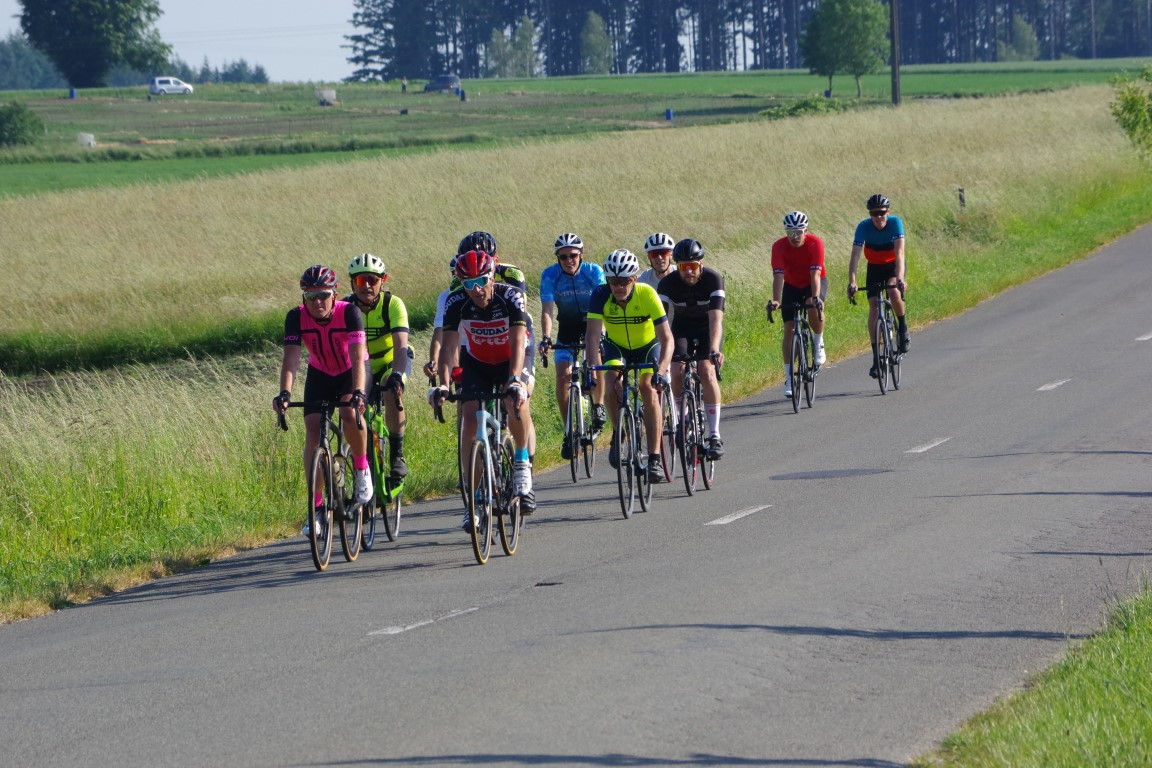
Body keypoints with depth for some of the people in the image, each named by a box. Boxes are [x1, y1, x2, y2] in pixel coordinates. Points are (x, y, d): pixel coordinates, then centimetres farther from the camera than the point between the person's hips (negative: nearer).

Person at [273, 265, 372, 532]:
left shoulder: (349, 313, -29)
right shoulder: (296, 317, -22)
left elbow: (357, 357, -37)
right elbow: (291, 357, -31)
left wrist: (357, 392, -53)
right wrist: (284, 394, -47)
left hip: (351, 372, -3)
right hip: (320, 374, 3)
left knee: (350, 415, -31)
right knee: (313, 432, -13)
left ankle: (362, 470, -4)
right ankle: (316, 505, -8)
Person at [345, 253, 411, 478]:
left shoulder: (392, 305, -27)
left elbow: (401, 347, -37)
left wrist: (397, 375, -54)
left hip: (392, 361, -3)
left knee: (392, 395, -31)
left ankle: (397, 456, -17)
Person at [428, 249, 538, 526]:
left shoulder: (511, 297, -27)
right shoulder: (456, 303, -22)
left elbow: (518, 343, -35)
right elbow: (449, 345, -26)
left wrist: (514, 380, -50)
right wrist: (443, 384, -41)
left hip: (510, 362, -2)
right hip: (476, 364, 2)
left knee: (516, 401, -33)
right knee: (470, 420, -15)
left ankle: (521, 462, -10)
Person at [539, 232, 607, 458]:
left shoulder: (593, 271, -21)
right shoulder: (550, 275, -19)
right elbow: (547, 310, -25)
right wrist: (545, 337, -42)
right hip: (567, 327, 1)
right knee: (562, 377, -12)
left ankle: (598, 406, -4)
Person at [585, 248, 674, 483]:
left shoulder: (647, 295, -31)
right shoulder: (601, 296, -27)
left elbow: (666, 337, -35)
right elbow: (592, 334, -33)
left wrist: (661, 371, -49)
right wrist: (593, 368, -48)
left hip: (648, 346, -2)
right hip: (616, 347, 2)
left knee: (648, 387, -24)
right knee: (612, 382, -26)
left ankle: (654, 457, -22)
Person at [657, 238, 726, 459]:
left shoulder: (713, 279, -28)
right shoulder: (669, 283, -24)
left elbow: (716, 318, -38)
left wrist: (714, 349, -52)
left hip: (707, 327, -2)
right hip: (682, 327, 2)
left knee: (706, 372, -22)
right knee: (677, 374, -20)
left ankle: (715, 435, -18)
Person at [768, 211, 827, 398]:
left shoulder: (815, 244, -28)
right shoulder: (779, 246, -25)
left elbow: (815, 274, -36)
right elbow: (778, 275, -32)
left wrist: (815, 297, -50)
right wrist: (776, 300, -46)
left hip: (815, 282, -2)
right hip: (791, 285, 2)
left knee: (814, 310, -33)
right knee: (789, 328, -8)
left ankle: (818, 343, -4)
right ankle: (789, 377, -2)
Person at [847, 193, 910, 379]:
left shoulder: (895, 223, -25)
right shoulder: (864, 227, -23)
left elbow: (899, 253, -33)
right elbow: (855, 255, -30)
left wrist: (900, 278, -47)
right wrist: (852, 282, -43)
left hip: (893, 266, -2)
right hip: (874, 268, 2)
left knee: (894, 291, -32)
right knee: (873, 307, -11)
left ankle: (903, 328, -6)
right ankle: (876, 357, -8)